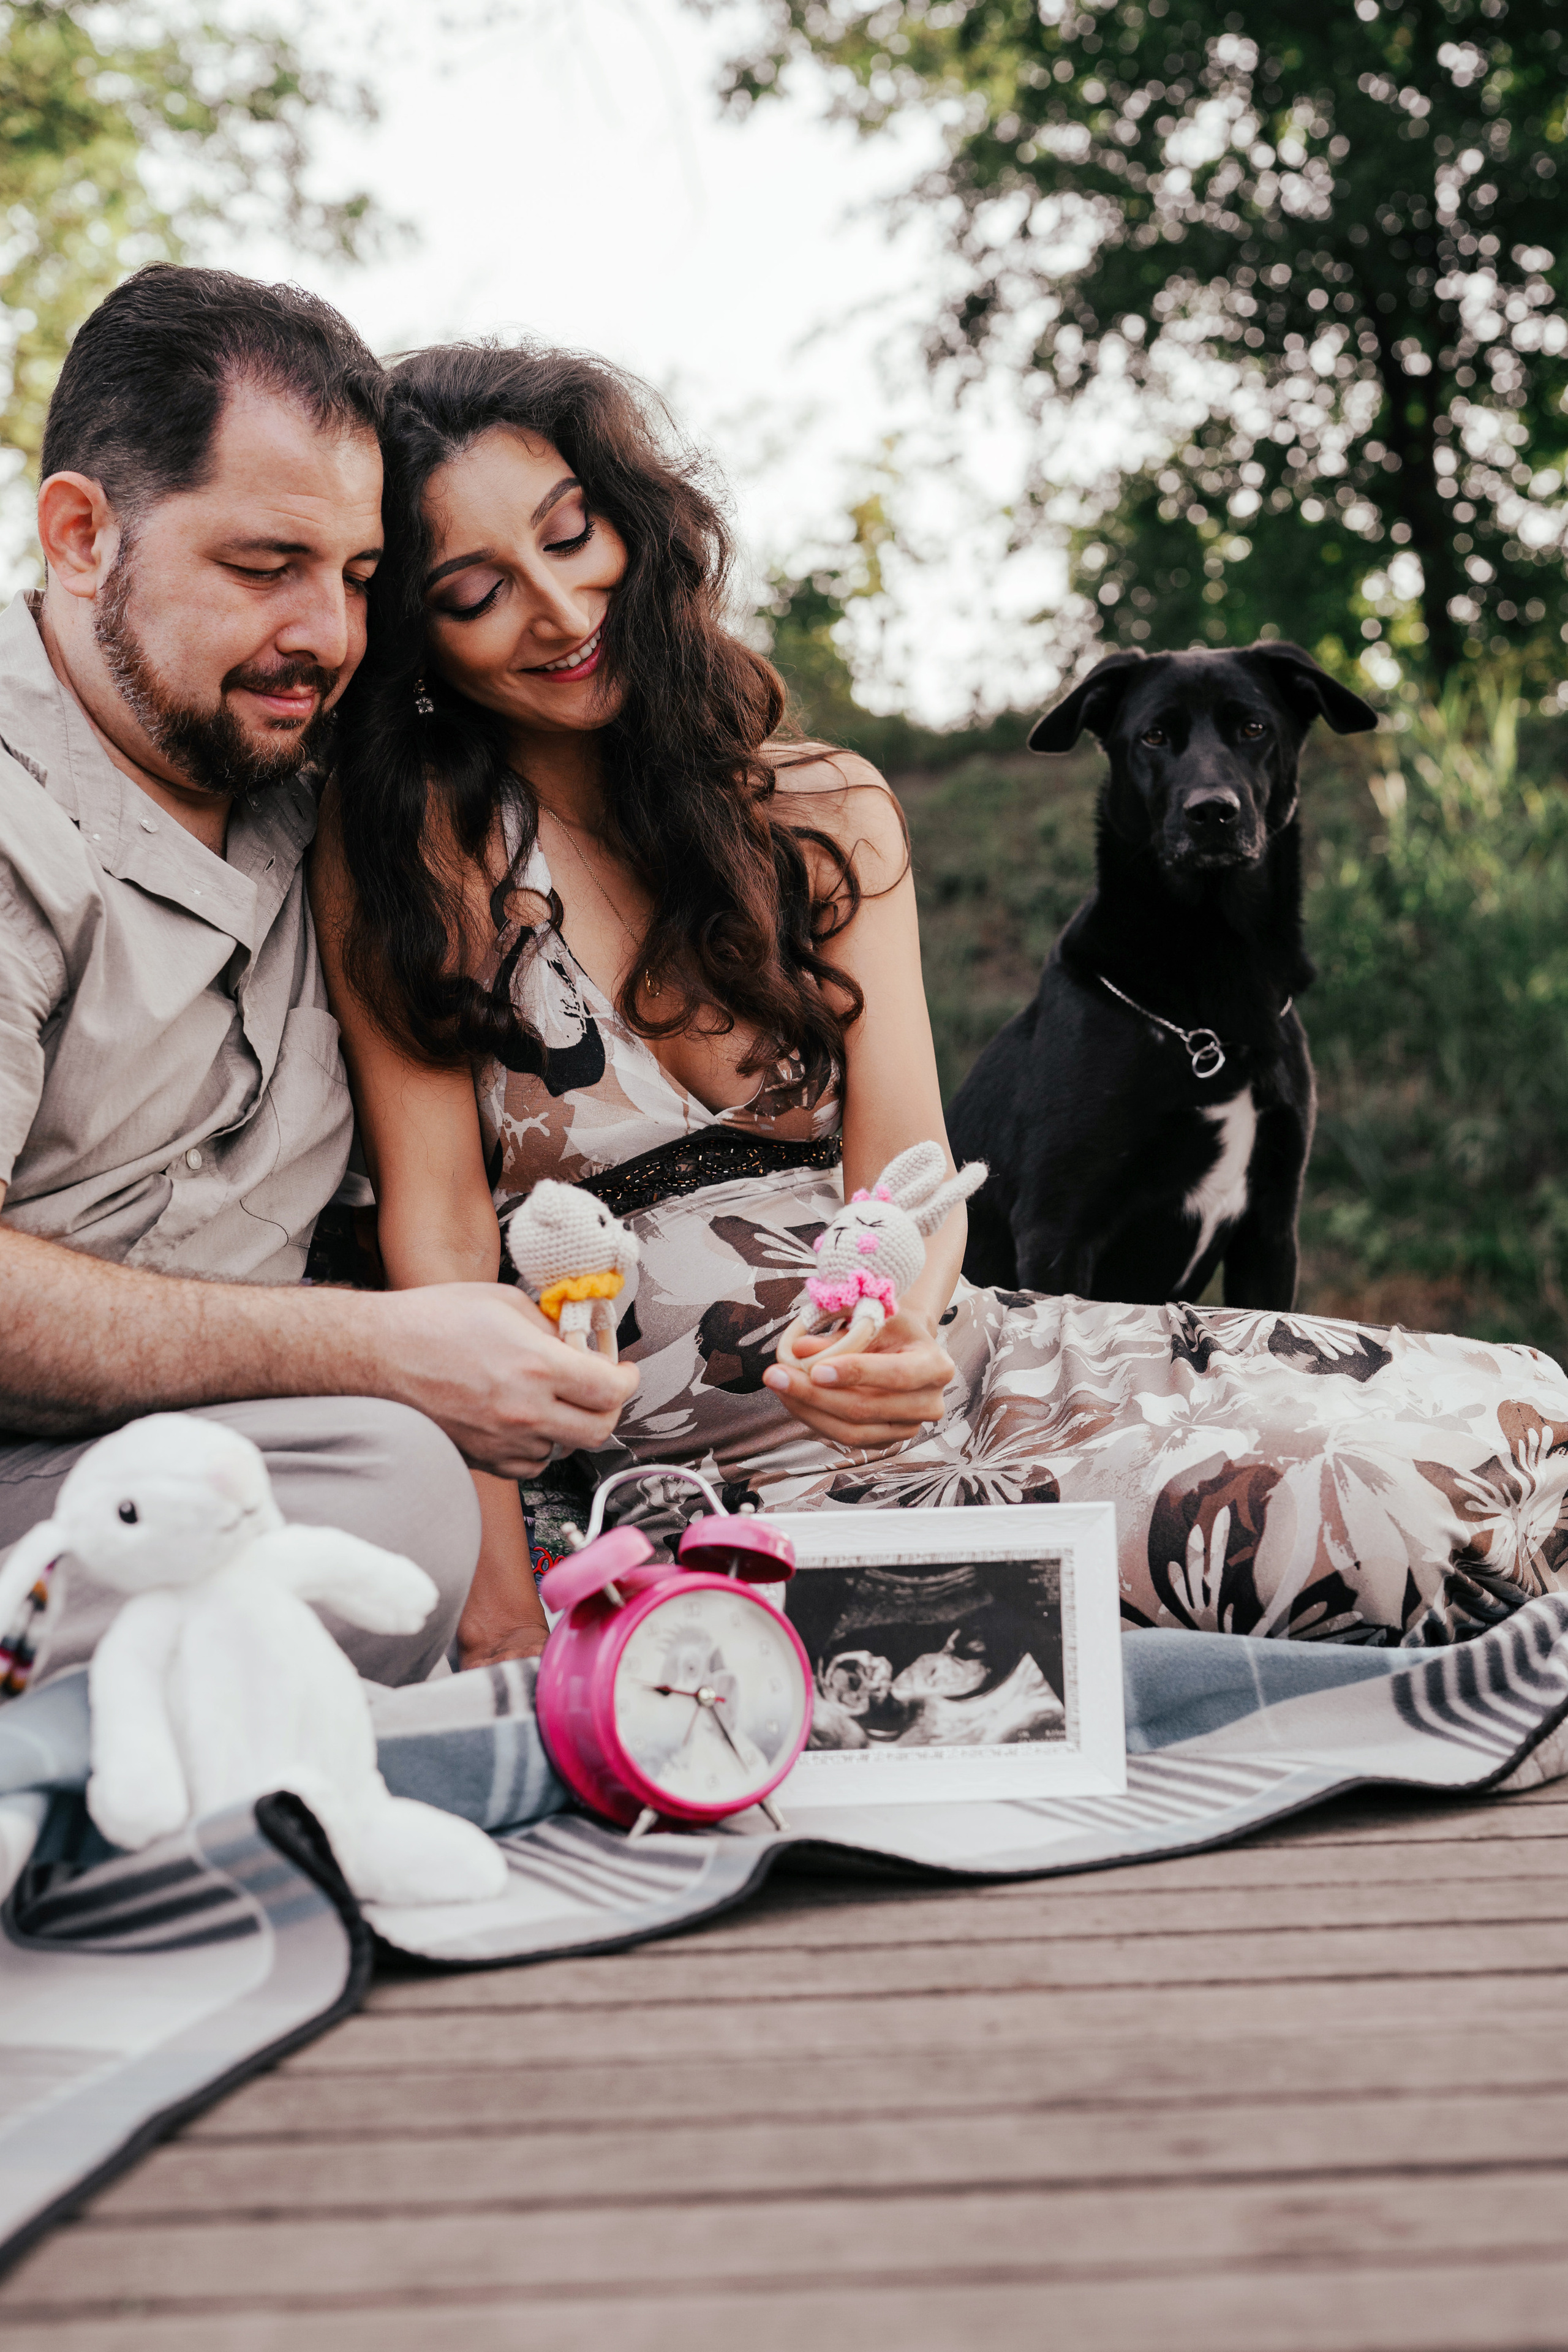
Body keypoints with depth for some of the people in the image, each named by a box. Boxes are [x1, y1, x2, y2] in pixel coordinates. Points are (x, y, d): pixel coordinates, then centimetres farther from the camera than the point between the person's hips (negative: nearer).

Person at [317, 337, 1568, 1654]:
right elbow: (439, 1221, -7)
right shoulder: (398, 854, -1)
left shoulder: (826, 814, 10)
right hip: (703, 1459, -5)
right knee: (1343, 1512, -26)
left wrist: (899, 1328, -24)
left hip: (952, 1357, 5)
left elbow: (905, 1171, 0)